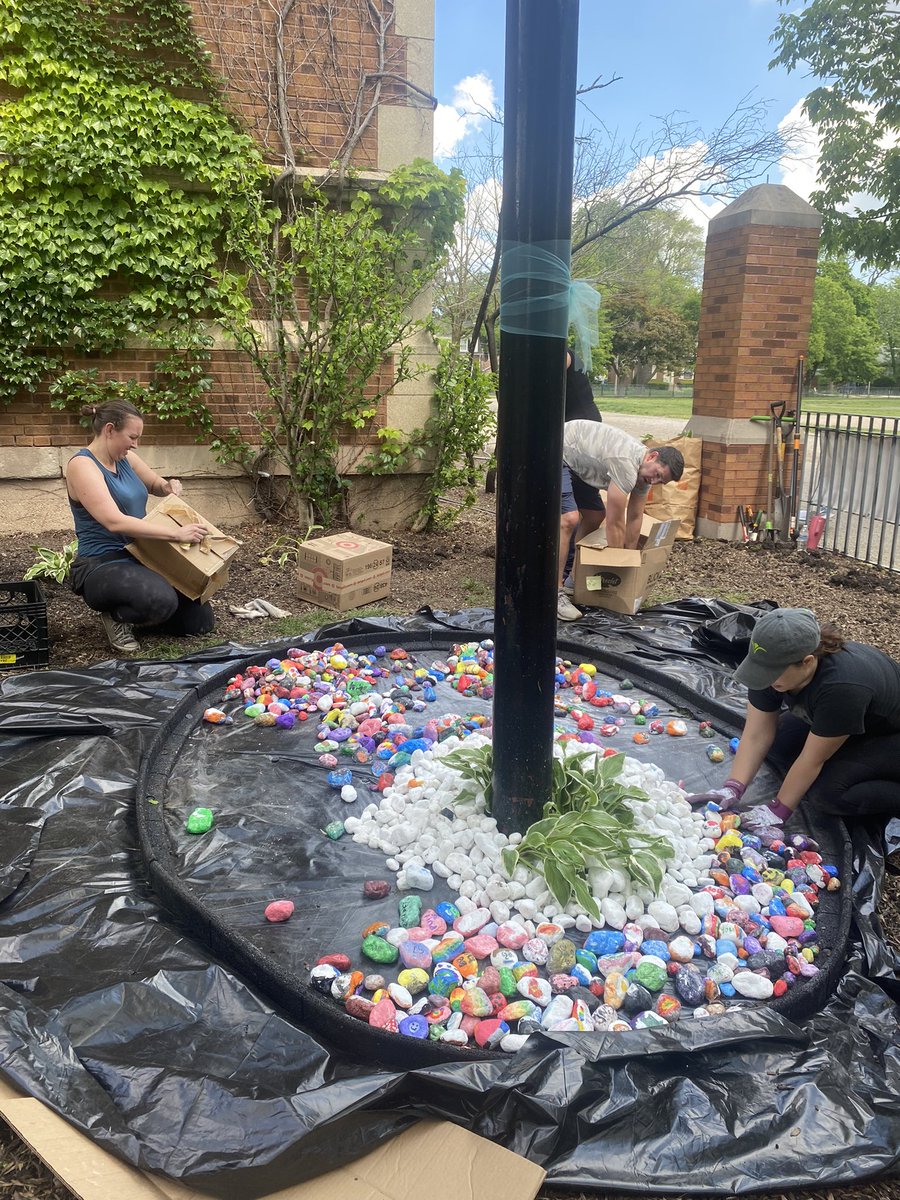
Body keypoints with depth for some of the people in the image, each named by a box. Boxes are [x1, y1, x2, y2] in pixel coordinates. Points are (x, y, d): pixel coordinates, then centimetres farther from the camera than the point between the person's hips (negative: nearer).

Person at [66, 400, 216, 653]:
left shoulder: (126, 458, 7)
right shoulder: (82, 466, -17)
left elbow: (156, 484, 27)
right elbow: (114, 522, -30)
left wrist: (169, 486, 1)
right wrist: (176, 533, -32)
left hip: (140, 558, 8)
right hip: (101, 567, -8)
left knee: (200, 620, 0)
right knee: (162, 600, -37)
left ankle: (133, 610, 20)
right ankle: (115, 616, -4)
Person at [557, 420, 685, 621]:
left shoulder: (644, 469, -1)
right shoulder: (626, 464, -31)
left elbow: (634, 517, 8)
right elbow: (615, 524, -24)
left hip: (576, 460, 11)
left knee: (596, 515, 16)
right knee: (569, 519, -24)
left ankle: (571, 573, 25)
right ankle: (554, 593, -22)